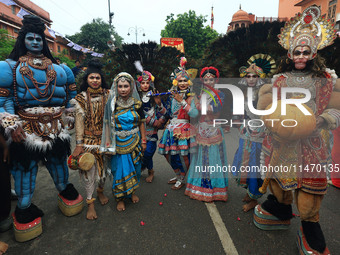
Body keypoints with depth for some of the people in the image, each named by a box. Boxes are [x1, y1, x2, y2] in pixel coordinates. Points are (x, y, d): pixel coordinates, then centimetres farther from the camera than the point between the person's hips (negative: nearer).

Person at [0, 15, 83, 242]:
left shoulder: (58, 68, 9)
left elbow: (70, 95, 15)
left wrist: (70, 116, 14)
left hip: (56, 126, 3)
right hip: (27, 127, -2)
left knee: (58, 160, 17)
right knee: (26, 166, 7)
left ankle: (65, 190, 40)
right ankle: (24, 209, 25)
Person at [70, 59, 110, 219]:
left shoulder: (107, 95, 3)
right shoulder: (82, 98, -1)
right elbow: (79, 121, -5)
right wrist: (79, 144, -10)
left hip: (104, 138, 2)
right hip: (88, 139, -2)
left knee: (104, 166, 11)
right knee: (88, 169, 1)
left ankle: (100, 190, 39)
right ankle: (90, 202, 16)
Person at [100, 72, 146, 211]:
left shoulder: (137, 103, -2)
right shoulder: (112, 103, -5)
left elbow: (141, 123, 4)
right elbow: (108, 124, -3)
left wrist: (143, 140, 4)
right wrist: (107, 143, -6)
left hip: (134, 141, 2)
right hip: (118, 143, -2)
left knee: (134, 167, 12)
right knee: (120, 170, 4)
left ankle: (132, 192, 36)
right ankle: (120, 197, 23)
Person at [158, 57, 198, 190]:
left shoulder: (190, 97, -6)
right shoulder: (173, 95, 10)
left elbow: (194, 114, -21)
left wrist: (182, 101, -20)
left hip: (184, 128, -6)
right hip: (172, 127, 6)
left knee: (183, 155, -7)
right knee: (168, 153, 10)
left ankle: (181, 180, 19)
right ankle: (178, 175, 34)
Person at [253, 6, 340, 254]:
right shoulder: (279, 79, 3)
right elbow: (265, 109, 2)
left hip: (310, 141, 0)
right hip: (281, 139, 1)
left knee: (311, 181, 1)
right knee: (279, 175, 13)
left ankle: (310, 229, 22)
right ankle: (281, 212, 39)